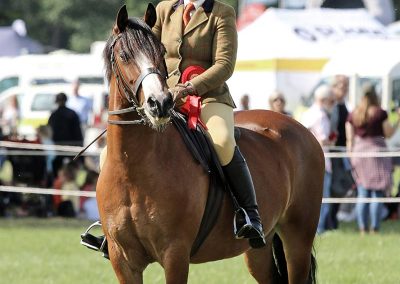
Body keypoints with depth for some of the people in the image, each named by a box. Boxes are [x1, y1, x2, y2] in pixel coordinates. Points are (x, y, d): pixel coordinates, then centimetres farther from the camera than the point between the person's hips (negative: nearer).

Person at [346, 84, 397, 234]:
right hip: (377, 151, -4)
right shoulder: (380, 113, -8)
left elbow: (349, 139, 5)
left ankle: (362, 228, 5)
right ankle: (374, 228, -4)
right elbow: (388, 133, -1)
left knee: (362, 193, 8)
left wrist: (351, 157, 11)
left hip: (358, 151, 4)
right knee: (377, 193, 0)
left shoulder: (353, 115, 4)